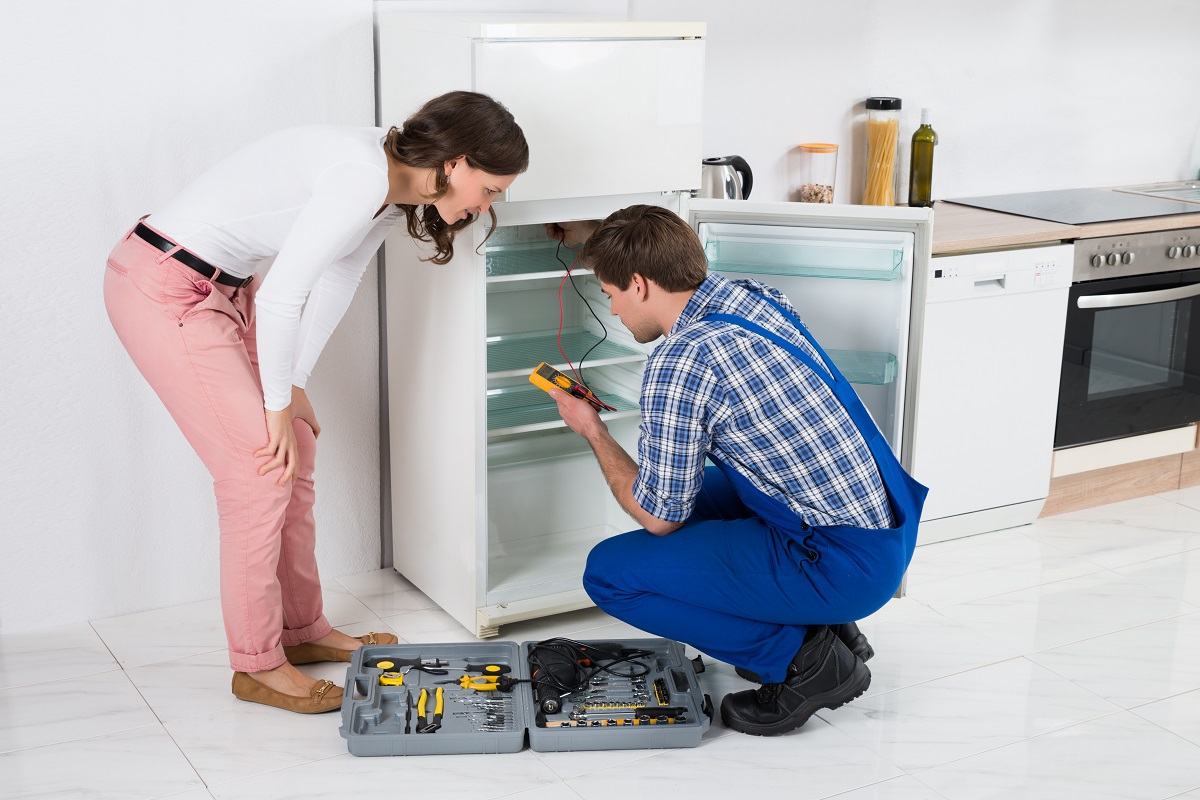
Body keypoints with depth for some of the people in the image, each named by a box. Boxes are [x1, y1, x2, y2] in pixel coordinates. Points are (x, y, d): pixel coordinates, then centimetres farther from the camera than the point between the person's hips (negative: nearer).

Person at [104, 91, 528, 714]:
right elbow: (280, 299, -26)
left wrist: (292, 386, 8)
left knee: (296, 450, 12)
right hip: (162, 289, -10)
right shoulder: (362, 177, -27)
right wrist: (278, 402, -13)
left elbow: (334, 284, 11)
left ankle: (302, 630, 26)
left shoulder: (391, 190, 5)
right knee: (260, 468, -7)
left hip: (219, 285, 10)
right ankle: (258, 664, 8)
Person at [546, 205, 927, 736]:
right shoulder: (755, 297, 6)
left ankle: (803, 657, -2)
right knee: (689, 495, 27)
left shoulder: (679, 365, -19)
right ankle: (823, 625, 17)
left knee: (609, 573, -5)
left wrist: (592, 431, 7)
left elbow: (658, 517, -9)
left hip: (842, 566, -9)